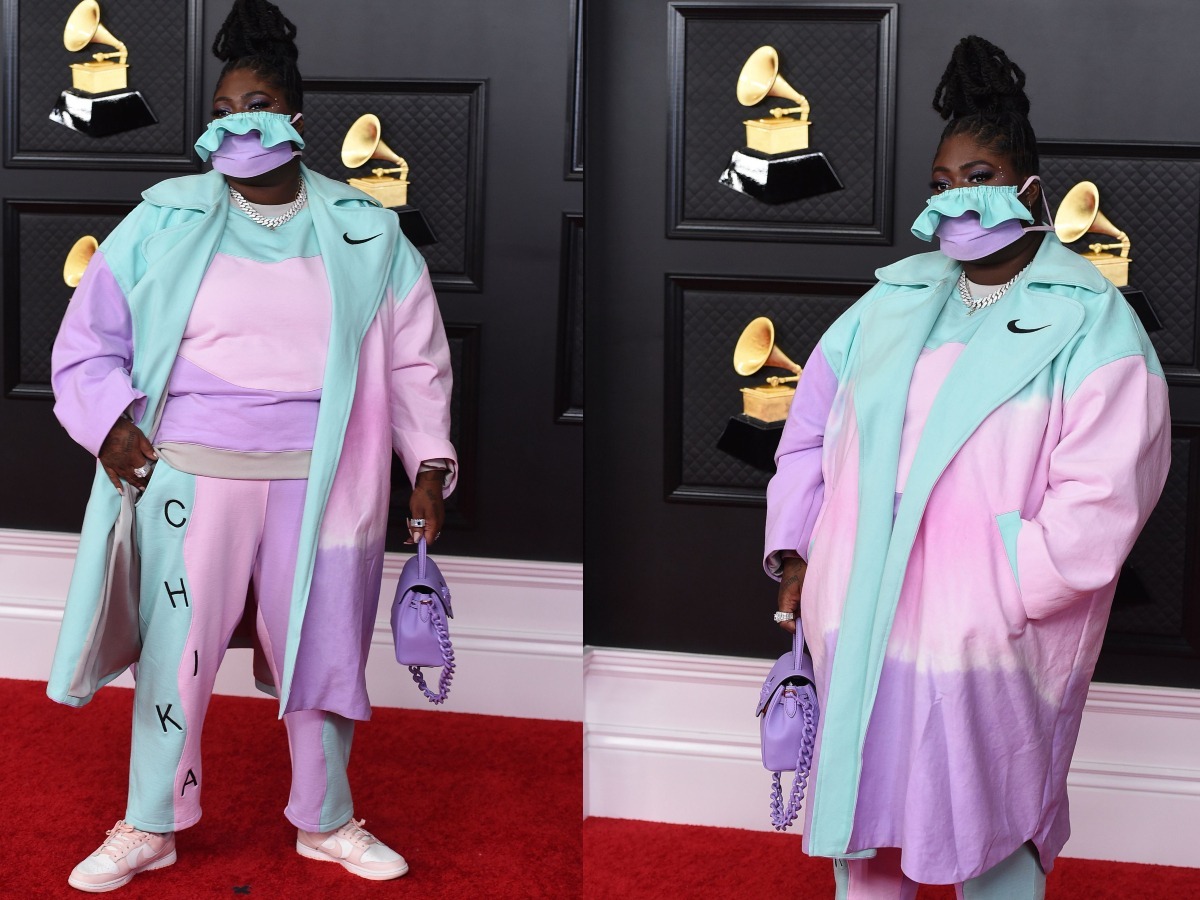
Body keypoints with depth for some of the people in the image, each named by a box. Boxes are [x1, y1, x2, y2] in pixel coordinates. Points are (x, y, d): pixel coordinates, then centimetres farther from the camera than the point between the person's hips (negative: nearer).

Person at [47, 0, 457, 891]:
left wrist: (430, 464, 2)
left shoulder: (366, 234, 5)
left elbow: (415, 359, 9)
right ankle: (150, 826, 23)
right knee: (174, 648, 6)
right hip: (188, 475, -1)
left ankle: (326, 822, 28)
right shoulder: (163, 222, 2)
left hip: (318, 479, 1)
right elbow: (88, 339, 5)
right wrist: (111, 423, -9)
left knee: (321, 648, 9)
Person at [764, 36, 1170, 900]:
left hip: (989, 645, -5)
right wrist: (793, 554, 8)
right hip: (857, 632, 5)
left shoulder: (1091, 323, -5)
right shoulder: (894, 300, 11)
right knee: (862, 822, 14)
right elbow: (812, 425, 16)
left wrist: (1001, 594, -16)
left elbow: (1099, 505, -13)